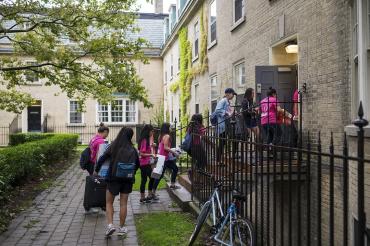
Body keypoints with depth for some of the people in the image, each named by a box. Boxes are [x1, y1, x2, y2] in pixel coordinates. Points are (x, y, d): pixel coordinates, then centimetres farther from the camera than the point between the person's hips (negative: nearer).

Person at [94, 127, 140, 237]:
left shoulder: (113, 146, -5)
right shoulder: (132, 149, -1)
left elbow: (102, 159, -5)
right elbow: (137, 165, 6)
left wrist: (96, 170, 10)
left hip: (113, 178, -1)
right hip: (127, 180, 1)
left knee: (109, 202, 12)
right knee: (123, 204, 10)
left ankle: (110, 225, -3)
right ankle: (121, 228, 17)